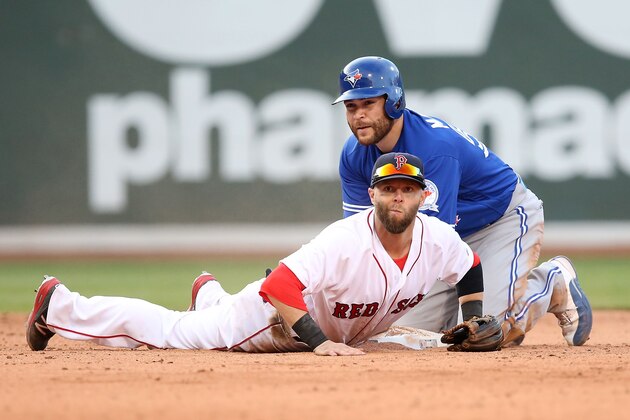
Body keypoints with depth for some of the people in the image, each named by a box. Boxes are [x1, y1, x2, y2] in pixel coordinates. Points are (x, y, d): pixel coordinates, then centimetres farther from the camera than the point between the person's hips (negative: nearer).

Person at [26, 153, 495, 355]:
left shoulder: (438, 238, -20)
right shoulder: (347, 240, -40)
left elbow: (469, 269, 3)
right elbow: (279, 286, -44)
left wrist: (474, 326, -8)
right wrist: (319, 343, -48)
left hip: (341, 331, 6)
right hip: (278, 317, -6)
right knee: (171, 331, 7)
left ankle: (210, 295, 63)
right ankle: (58, 304, 23)